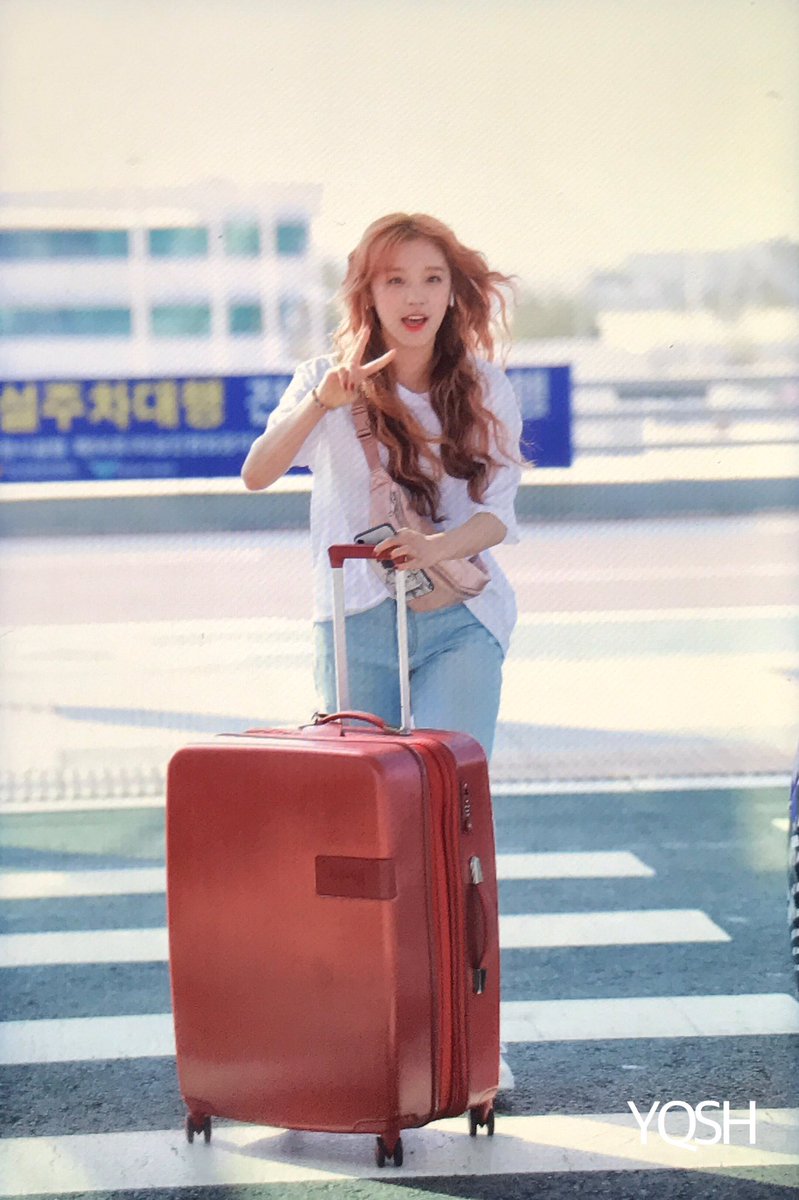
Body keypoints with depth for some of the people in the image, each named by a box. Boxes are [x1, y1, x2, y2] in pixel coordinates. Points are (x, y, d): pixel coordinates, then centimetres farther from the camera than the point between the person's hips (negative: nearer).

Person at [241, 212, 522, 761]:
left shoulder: (484, 388, 6)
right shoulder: (328, 380, 2)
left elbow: (498, 514, 0)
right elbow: (255, 475, -12)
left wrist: (435, 546, -20)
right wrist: (319, 403, -27)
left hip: (462, 619, 0)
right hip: (357, 623, 0)